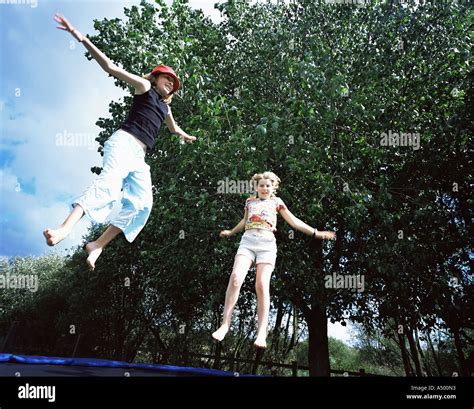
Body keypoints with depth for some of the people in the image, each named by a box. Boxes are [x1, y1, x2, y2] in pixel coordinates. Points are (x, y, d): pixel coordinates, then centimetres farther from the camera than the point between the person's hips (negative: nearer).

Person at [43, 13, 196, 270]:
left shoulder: (164, 106, 32)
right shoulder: (144, 86, 13)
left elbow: (173, 128, 55)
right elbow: (110, 67, 1)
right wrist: (81, 38, -9)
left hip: (139, 156, 7)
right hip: (123, 143, -7)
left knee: (141, 203, -14)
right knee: (110, 181, -35)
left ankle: (97, 245, -17)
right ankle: (65, 227, -52)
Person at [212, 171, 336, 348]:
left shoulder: (276, 201, 20)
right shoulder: (250, 201, 25)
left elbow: (294, 221, 20)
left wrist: (315, 233, 15)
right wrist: (230, 232, 55)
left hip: (267, 243, -1)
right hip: (247, 241, 2)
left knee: (262, 284, -17)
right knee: (235, 277, -21)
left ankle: (262, 333, -18)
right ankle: (225, 324, -16)